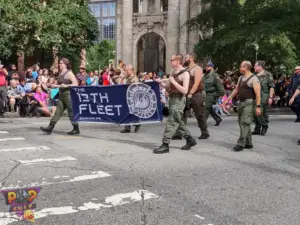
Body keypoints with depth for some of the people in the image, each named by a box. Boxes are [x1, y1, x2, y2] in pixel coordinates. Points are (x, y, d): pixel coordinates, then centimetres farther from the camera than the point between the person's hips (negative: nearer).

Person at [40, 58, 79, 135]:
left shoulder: (69, 73, -9)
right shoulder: (60, 73, 14)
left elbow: (76, 84, -15)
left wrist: (66, 86, -23)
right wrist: (55, 86, 7)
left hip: (68, 94, -8)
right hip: (61, 95, 8)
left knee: (71, 112, -1)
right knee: (58, 112, 6)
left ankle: (76, 129, 9)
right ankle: (50, 128, 4)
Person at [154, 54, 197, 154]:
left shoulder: (185, 74, -12)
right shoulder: (173, 72, 12)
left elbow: (185, 91, -20)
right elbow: (168, 86, 21)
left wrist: (174, 82, -20)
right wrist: (161, 82, 4)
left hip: (179, 100, -9)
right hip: (172, 98, 9)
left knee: (172, 122, -9)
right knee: (178, 122, 15)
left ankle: (165, 145, -7)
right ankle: (190, 140, 28)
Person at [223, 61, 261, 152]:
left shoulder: (253, 78, -10)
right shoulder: (240, 78, 14)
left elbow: (258, 93, -16)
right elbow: (236, 90, 23)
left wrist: (258, 106, -21)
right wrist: (228, 99, 20)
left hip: (249, 102, -8)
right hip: (241, 102, 9)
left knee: (244, 123, -11)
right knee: (243, 123, 11)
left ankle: (241, 144, -10)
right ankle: (248, 143, 20)